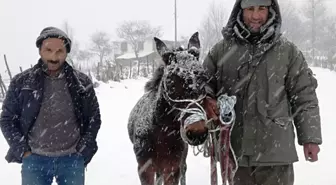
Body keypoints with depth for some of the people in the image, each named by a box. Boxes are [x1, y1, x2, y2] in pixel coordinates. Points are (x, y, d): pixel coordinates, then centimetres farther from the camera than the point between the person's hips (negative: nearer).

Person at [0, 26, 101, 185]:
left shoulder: (82, 82, 1)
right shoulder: (22, 82, -1)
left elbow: (94, 118, 9)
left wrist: (83, 151, 0)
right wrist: (23, 151, -5)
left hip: (72, 159, 1)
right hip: (34, 160, 0)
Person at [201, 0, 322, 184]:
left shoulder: (287, 51, 1)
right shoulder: (221, 49, 3)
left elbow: (304, 96, 4)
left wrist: (310, 137, 1)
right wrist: (206, 100, -15)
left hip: (275, 148, -1)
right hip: (233, 146, 2)